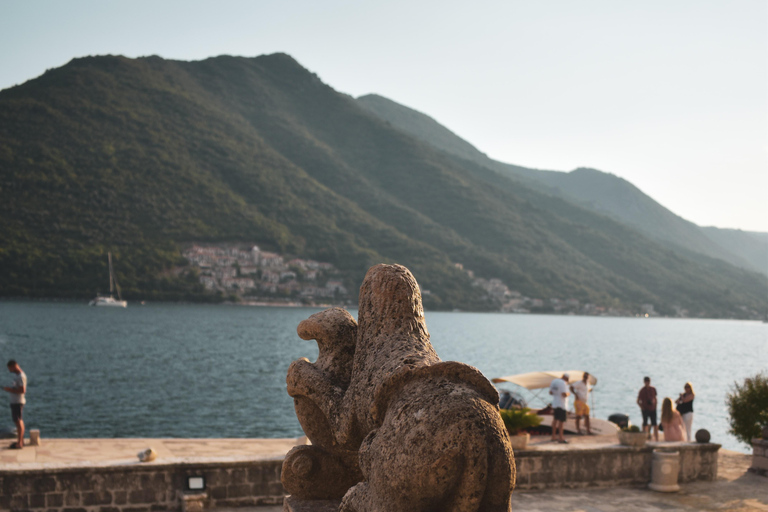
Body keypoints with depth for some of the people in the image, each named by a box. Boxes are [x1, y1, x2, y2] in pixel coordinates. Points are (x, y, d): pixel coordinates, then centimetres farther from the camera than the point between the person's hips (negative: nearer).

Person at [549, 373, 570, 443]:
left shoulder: (553, 381, 8)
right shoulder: (563, 383, -17)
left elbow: (550, 392, 14)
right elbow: (564, 394, -25)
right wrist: (568, 394, -5)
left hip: (555, 403, 8)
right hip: (562, 404, -8)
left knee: (555, 419, 15)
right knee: (561, 421, -5)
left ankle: (553, 436, 20)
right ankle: (560, 438, -5)